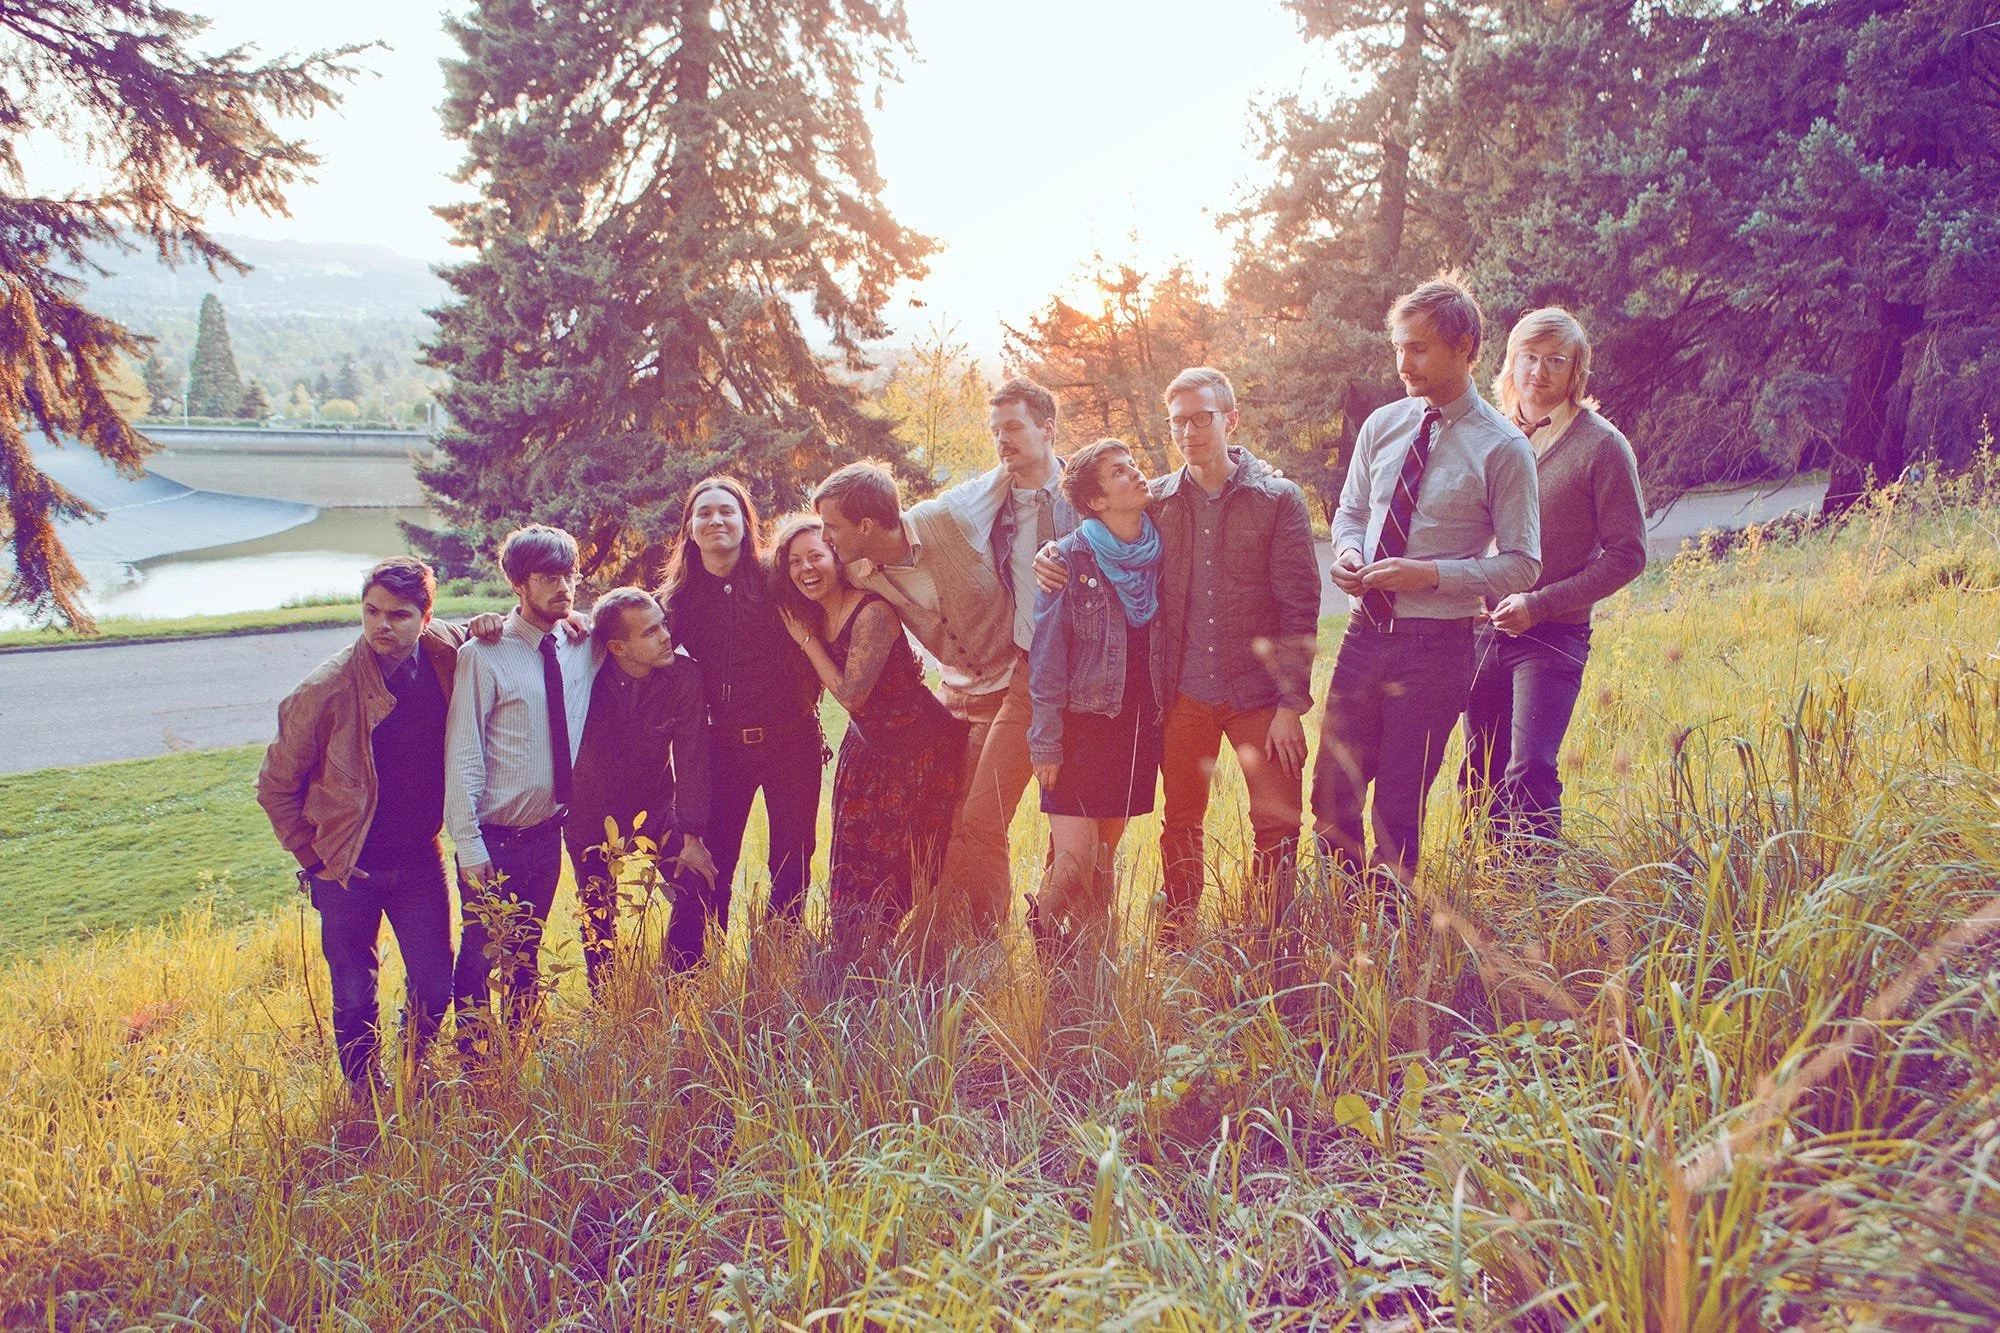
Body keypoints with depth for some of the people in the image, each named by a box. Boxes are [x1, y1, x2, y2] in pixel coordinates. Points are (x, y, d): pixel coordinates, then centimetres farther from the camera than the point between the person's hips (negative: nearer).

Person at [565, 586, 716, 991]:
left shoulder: (684, 676, -20)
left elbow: (691, 759, -18)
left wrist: (691, 838, -20)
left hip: (654, 806, 0)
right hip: (589, 811, 0)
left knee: (693, 885, -12)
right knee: (597, 914, 11)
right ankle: (603, 1000, 35)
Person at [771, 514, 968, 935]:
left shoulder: (871, 613, -24)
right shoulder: (815, 616, 1)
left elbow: (851, 694, -23)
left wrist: (806, 639, -18)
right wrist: (805, 635, -2)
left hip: (921, 746, -8)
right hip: (868, 748, 8)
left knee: (913, 862, 0)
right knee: (856, 857, 10)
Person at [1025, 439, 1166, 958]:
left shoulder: (1159, 554, 4)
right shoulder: (1070, 558, -9)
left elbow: (1172, 641, 13)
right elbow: (1046, 655, -8)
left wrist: (1165, 715, 6)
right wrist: (1045, 741, -10)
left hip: (1140, 724, 4)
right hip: (1082, 723, -4)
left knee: (1106, 853, 11)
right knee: (1074, 861, -8)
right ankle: (1044, 924, 20)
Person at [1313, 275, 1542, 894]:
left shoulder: (1503, 449, -9)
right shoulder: (1382, 426, 6)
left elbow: (1522, 564, -8)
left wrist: (1430, 574, -20)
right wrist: (1348, 552, -5)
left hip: (1436, 646, -5)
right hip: (1365, 634, 5)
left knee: (1399, 809, 6)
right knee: (1332, 796, 10)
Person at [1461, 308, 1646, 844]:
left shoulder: (1601, 445, -5)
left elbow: (1627, 554, -6)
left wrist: (1539, 604, -13)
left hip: (1552, 638, -5)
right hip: (1484, 629, 5)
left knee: (1529, 774, -17)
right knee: (1479, 779, 9)